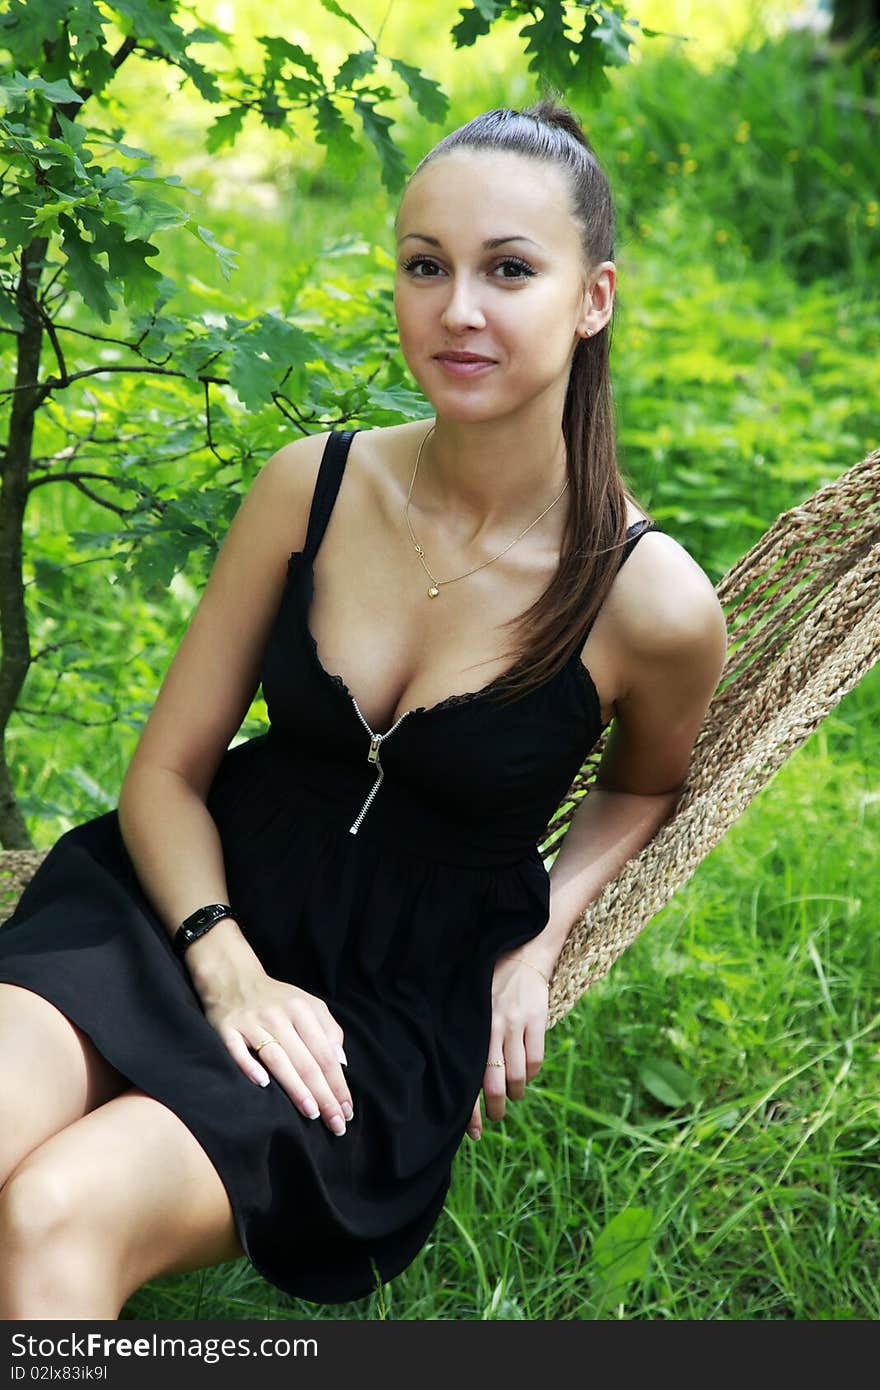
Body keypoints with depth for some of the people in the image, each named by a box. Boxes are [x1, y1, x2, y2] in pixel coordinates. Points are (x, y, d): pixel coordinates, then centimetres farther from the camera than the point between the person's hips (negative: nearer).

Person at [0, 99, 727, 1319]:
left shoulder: (653, 603, -11)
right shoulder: (313, 487, -4)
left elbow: (644, 783, 15)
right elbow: (167, 770, 3)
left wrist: (542, 940, -2)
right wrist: (228, 972, -13)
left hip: (401, 1004, -2)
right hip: (207, 901, 3)